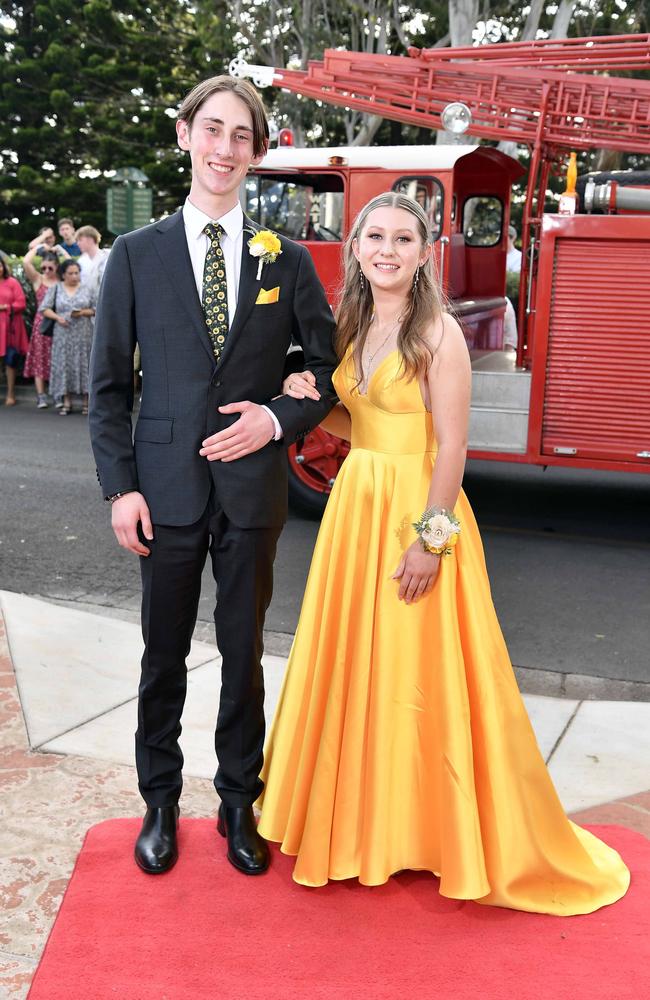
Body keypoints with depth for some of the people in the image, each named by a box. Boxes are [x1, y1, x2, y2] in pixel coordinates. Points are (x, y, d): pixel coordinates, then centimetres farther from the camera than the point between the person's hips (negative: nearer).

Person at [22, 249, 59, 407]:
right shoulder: (37, 279, 3)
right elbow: (26, 262, -9)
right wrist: (37, 248, -1)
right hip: (42, 323, 0)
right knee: (40, 359, -1)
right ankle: (41, 396, 0)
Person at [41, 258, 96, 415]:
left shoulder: (86, 289, 7)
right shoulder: (55, 289, 7)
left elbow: (96, 309, 7)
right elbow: (44, 308, 5)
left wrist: (84, 312, -10)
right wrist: (58, 317, -10)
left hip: (84, 335, 0)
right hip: (63, 335, 0)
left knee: (84, 365, -1)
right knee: (64, 365, -2)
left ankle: (85, 402, 4)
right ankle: (67, 402, 4)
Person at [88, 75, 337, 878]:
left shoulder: (286, 259, 4)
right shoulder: (136, 254, 3)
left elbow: (330, 365, 8)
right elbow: (108, 384, 2)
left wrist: (279, 418, -10)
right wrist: (119, 487, -6)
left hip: (251, 488, 1)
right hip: (166, 487, 0)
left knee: (244, 654, 12)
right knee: (163, 657, 11)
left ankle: (239, 805, 30)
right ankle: (160, 804, 30)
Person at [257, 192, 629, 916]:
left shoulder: (438, 332, -11)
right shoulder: (352, 327, 10)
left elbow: (451, 446, -15)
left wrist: (431, 537, -19)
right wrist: (311, 404, -3)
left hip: (418, 513, -7)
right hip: (355, 506, 7)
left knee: (417, 672, 2)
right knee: (354, 664, 14)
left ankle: (430, 829, 22)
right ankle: (360, 813, 32)